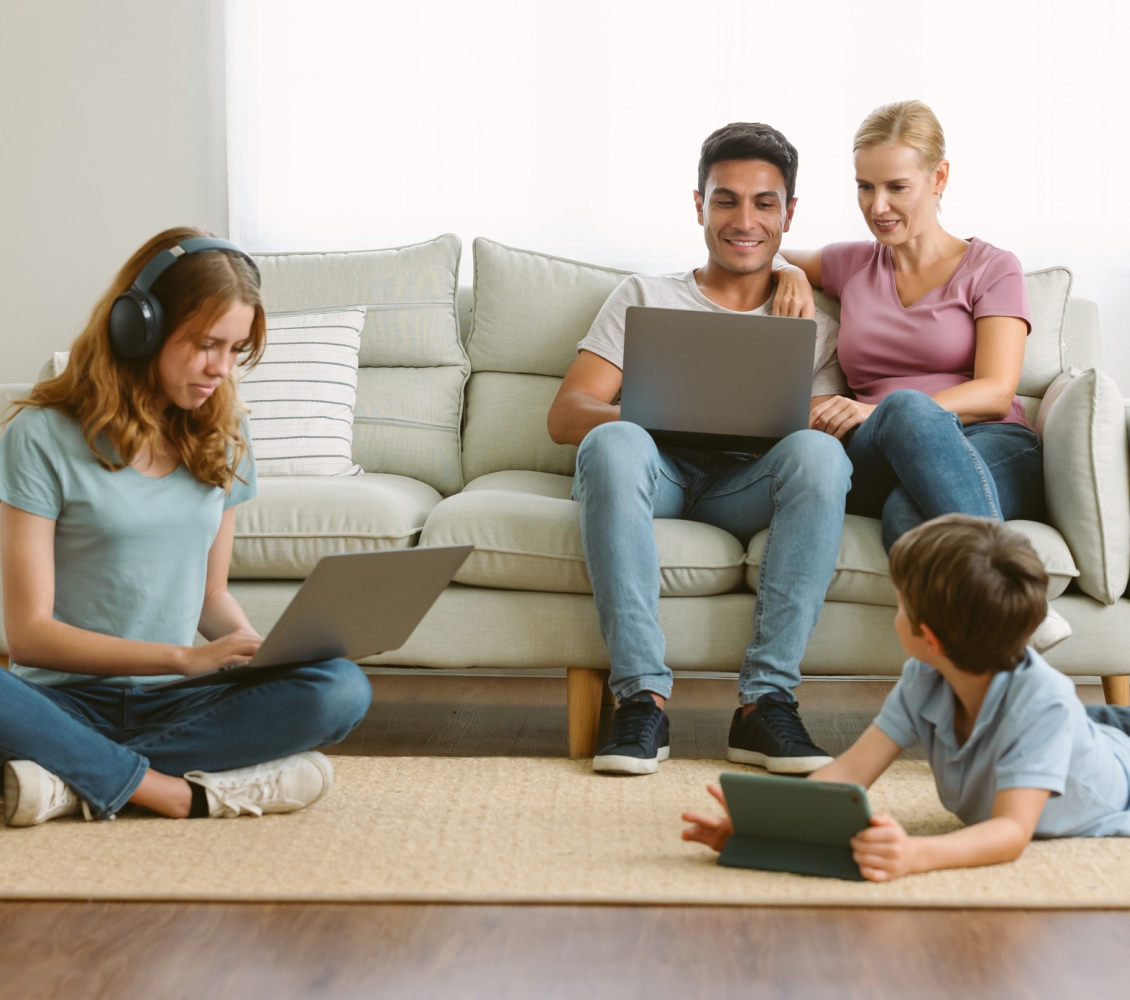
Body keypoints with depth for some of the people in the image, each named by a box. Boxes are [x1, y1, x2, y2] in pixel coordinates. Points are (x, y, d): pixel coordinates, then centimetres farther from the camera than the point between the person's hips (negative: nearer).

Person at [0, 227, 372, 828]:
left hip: (174, 706, 5)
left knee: (342, 690, -26)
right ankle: (183, 793, -27)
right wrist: (186, 657, -18)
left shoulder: (222, 436, 10)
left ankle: (78, 781, -25)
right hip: (69, 702, -5)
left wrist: (262, 648, -5)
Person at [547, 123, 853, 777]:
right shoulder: (646, 297, 23)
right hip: (657, 473, 0)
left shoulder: (813, 324, 25)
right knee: (613, 444, -36)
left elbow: (822, 424, 11)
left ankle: (766, 700, -34)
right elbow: (565, 415, 10)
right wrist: (640, 417, -14)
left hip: (750, 485, 1)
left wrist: (785, 426, -15)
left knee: (820, 454, -33)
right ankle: (643, 698, -38)